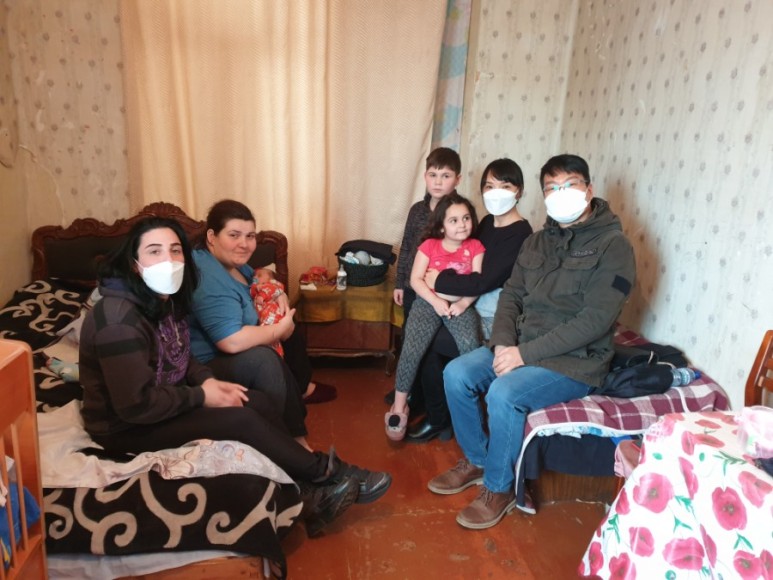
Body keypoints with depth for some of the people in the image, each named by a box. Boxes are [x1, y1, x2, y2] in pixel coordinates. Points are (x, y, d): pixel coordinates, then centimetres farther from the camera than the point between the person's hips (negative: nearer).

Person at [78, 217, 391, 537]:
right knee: (243, 420, -18)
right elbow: (136, 405, -29)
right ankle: (326, 474, -1)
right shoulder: (120, 320, -28)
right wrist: (201, 396, -19)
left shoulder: (164, 299, 0)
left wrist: (208, 381, -5)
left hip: (165, 400, 9)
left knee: (258, 403, -6)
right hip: (128, 428, -9)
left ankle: (309, 492, -1)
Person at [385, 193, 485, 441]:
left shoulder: (475, 247, 7)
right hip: (429, 302, 0)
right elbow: (415, 279, -2)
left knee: (470, 345, -29)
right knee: (412, 347, -23)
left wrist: (464, 303, -17)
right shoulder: (429, 245, 5)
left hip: (460, 305, 1)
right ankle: (399, 406, -8)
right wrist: (435, 301, -15)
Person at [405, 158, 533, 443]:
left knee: (427, 346, -9)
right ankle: (437, 415, 22)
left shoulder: (520, 234, -17)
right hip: (473, 311, 8)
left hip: (493, 322, -8)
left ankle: (438, 421, 13)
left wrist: (440, 280, -14)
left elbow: (484, 281, -23)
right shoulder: (486, 223, 7)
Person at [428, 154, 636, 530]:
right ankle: (476, 460, 12)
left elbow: (594, 321, -20)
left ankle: (500, 488, -4)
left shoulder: (613, 245, -12)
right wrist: (503, 343, -12)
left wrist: (525, 353, -22)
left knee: (504, 394, -29)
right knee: (456, 374, -10)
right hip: (520, 346, 7)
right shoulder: (537, 241, 11)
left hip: (576, 361, -6)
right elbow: (511, 295, 8)